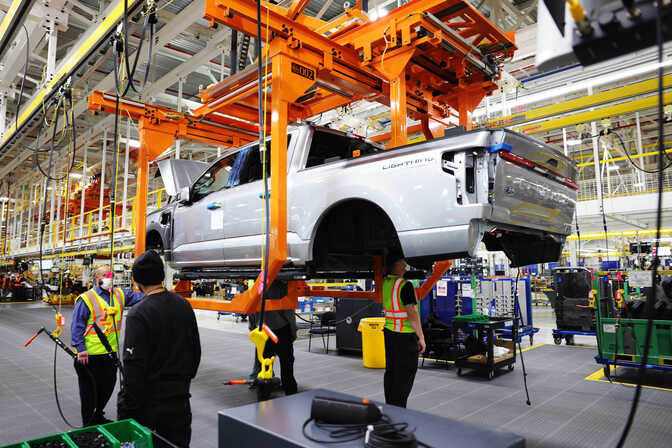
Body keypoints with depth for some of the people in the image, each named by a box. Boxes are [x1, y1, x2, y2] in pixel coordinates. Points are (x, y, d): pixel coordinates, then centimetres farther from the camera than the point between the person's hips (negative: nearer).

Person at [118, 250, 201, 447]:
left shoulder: (138, 315, -18)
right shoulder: (184, 306, 1)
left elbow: (133, 371, -19)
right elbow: (196, 351, 11)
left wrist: (125, 414, -11)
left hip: (150, 406, -6)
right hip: (181, 401, 6)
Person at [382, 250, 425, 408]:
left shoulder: (386, 282, 1)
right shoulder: (405, 285, -20)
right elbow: (412, 314, -22)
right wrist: (421, 337, -16)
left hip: (389, 332, 8)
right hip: (405, 336, -8)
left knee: (390, 371, 17)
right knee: (405, 374, 3)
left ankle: (389, 406, 26)